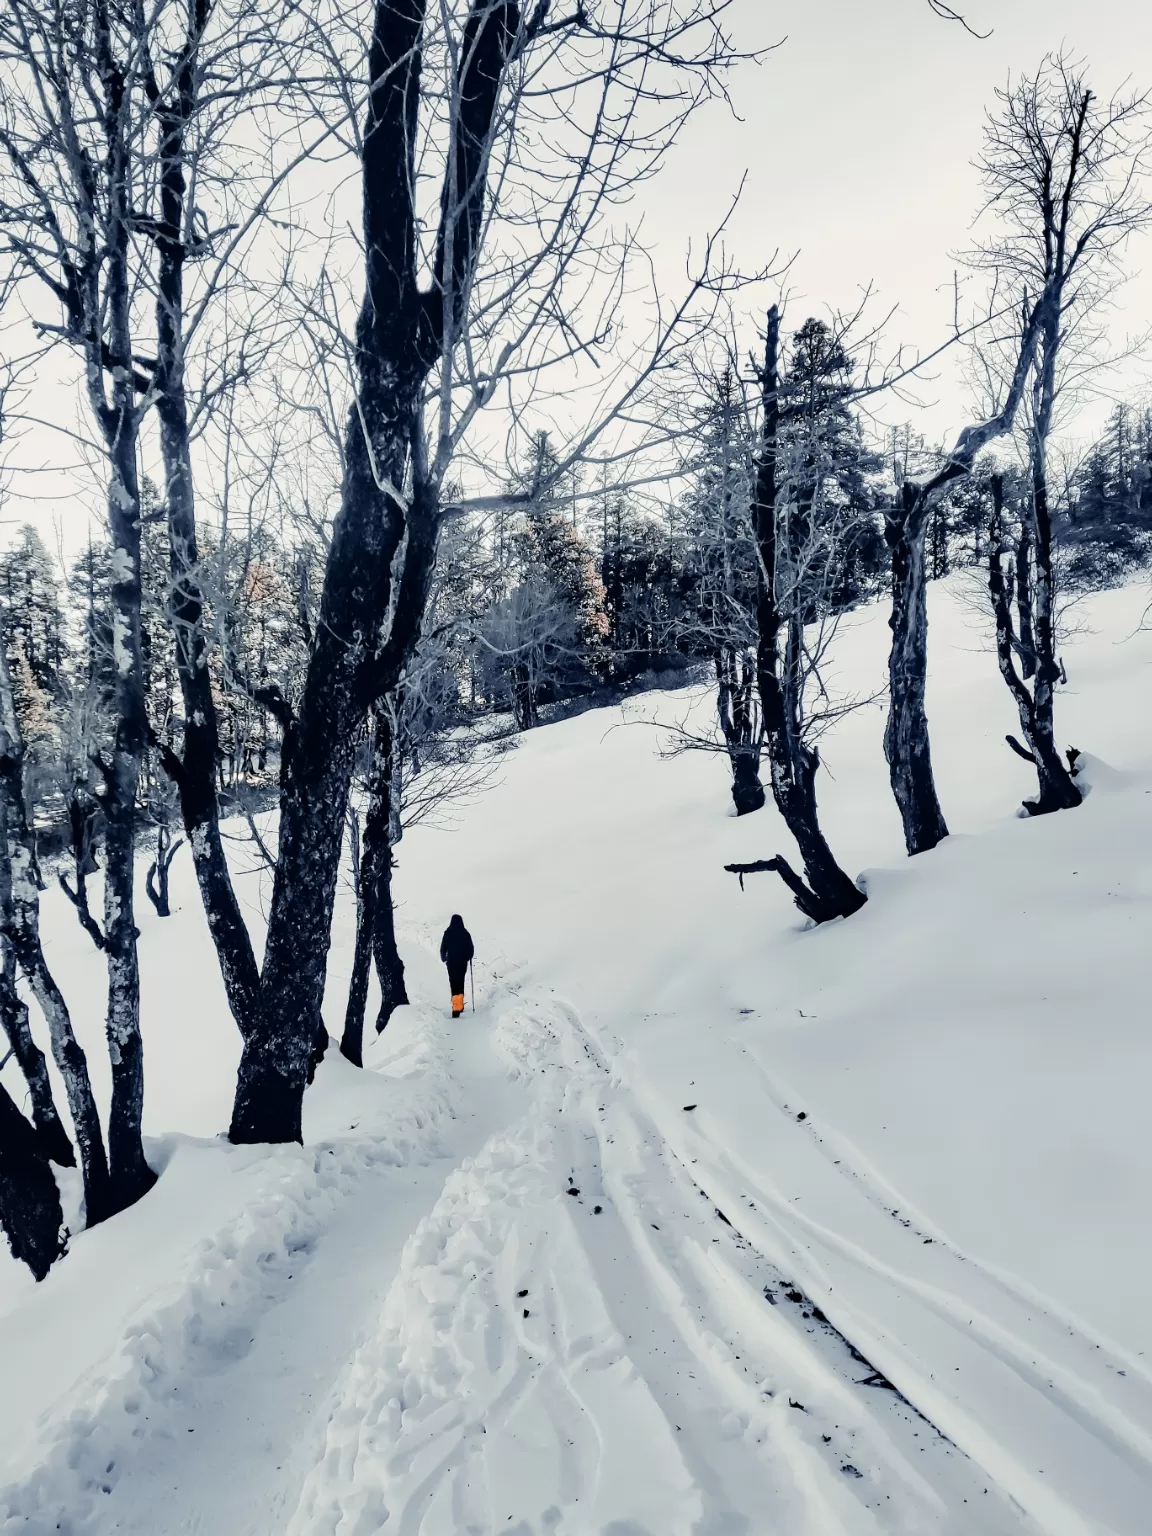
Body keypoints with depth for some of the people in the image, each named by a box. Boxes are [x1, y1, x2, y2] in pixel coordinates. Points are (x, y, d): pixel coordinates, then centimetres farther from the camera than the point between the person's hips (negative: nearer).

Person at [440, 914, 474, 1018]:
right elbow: (471, 949, -1)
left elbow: (443, 948, -2)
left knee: (454, 984, -1)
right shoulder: (465, 933, -5)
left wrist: (444, 958, 17)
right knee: (461, 983, 16)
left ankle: (456, 1007, -11)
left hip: (451, 962, -1)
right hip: (462, 962, 1)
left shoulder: (448, 933, -6)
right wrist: (467, 957, 19)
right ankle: (460, 1005, 21)